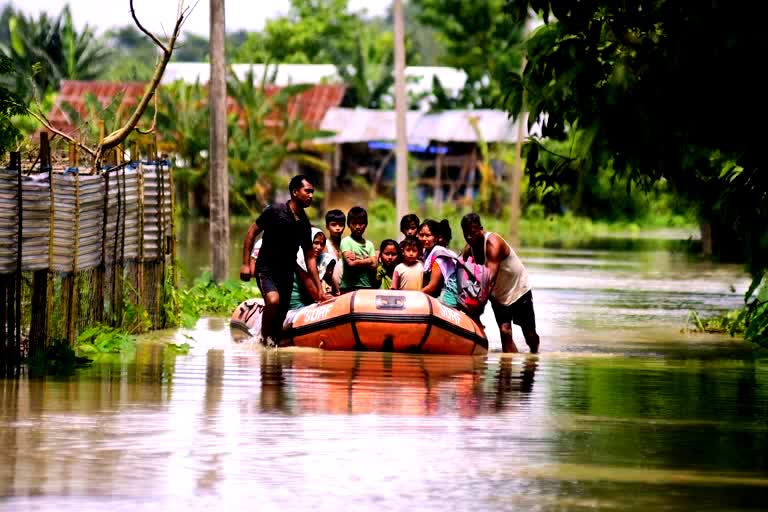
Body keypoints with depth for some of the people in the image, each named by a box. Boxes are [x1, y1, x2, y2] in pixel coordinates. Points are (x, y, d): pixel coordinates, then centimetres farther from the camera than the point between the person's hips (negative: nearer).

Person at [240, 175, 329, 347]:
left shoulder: (304, 223, 8)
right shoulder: (275, 211, -9)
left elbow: (310, 258, 12)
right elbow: (251, 233, -5)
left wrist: (319, 289, 8)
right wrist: (246, 264, -11)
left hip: (287, 274, 6)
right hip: (266, 270, -6)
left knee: (280, 318, 5)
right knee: (273, 300, -30)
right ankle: (265, 338, -12)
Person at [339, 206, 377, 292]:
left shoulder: (369, 244, 12)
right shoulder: (346, 241, 0)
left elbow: (374, 265, 1)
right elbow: (351, 263, -12)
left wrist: (358, 260, -8)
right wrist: (368, 260, -1)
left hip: (367, 287, 4)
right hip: (349, 288, -4)